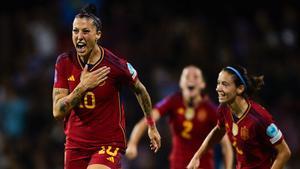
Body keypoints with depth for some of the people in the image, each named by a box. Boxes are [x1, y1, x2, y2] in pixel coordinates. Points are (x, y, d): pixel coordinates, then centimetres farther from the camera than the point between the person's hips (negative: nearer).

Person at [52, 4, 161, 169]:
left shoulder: (116, 65, -13)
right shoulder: (64, 62, -5)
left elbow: (140, 90, 8)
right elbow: (57, 111, -9)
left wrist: (152, 127, 17)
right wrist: (82, 87, -22)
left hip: (110, 143, -4)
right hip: (75, 143, 4)